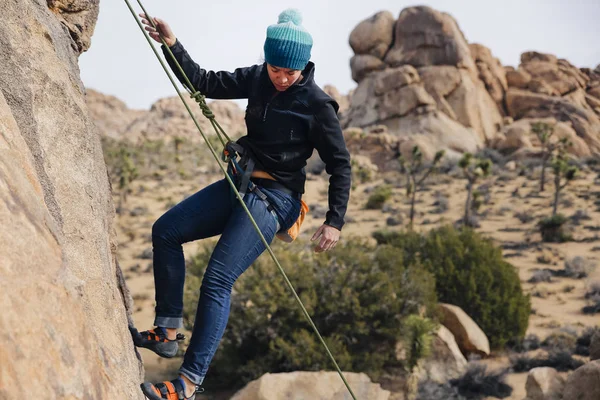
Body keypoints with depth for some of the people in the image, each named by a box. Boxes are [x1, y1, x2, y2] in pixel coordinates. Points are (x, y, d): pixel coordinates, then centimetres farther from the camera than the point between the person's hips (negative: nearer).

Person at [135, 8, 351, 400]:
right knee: (165, 231, 3)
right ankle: (168, 332, 7)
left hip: (275, 198, -8)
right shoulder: (258, 79, 3)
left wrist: (334, 222, -15)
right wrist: (172, 45, -3)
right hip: (239, 184, 8)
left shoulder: (318, 105, -13)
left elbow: (340, 165, -9)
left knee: (217, 280, -18)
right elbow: (206, 83, 9)